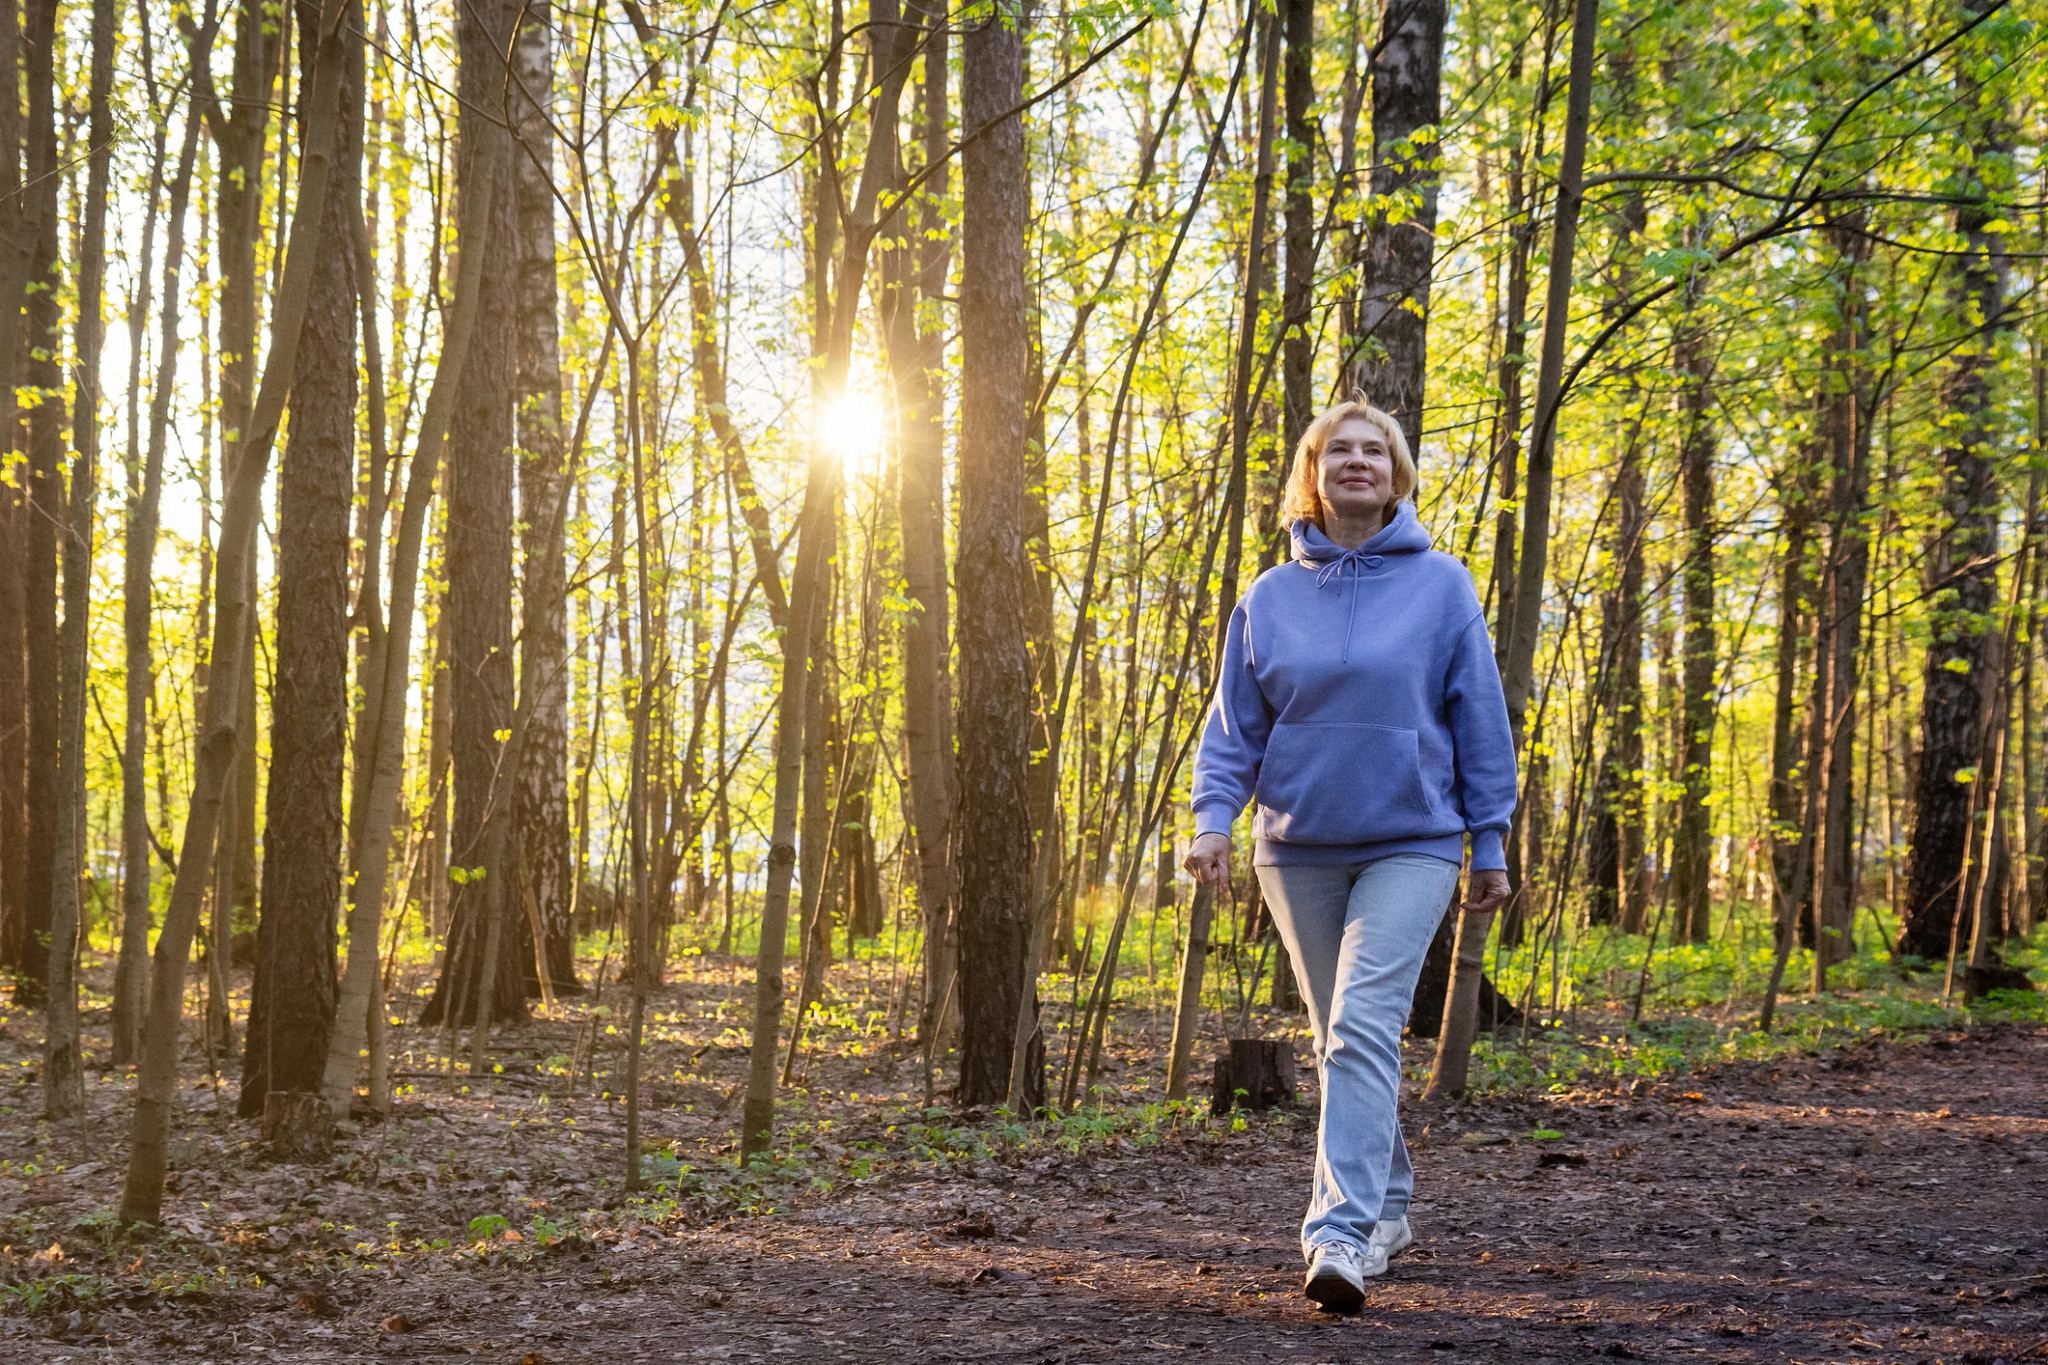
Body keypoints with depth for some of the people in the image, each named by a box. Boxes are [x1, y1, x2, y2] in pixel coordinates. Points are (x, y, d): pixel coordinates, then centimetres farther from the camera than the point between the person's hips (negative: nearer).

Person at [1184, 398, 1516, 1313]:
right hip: (1298, 850, 4)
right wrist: (1214, 816, -8)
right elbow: (1235, 723, 7)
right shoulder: (1271, 597, 7)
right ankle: (1385, 1207, 30)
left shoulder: (1440, 585, 1)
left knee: (1363, 1026, -18)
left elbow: (1480, 721, 3)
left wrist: (1489, 843, 1)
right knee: (1337, 1040, 12)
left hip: (1410, 843, -3)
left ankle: (1342, 1232, -23)